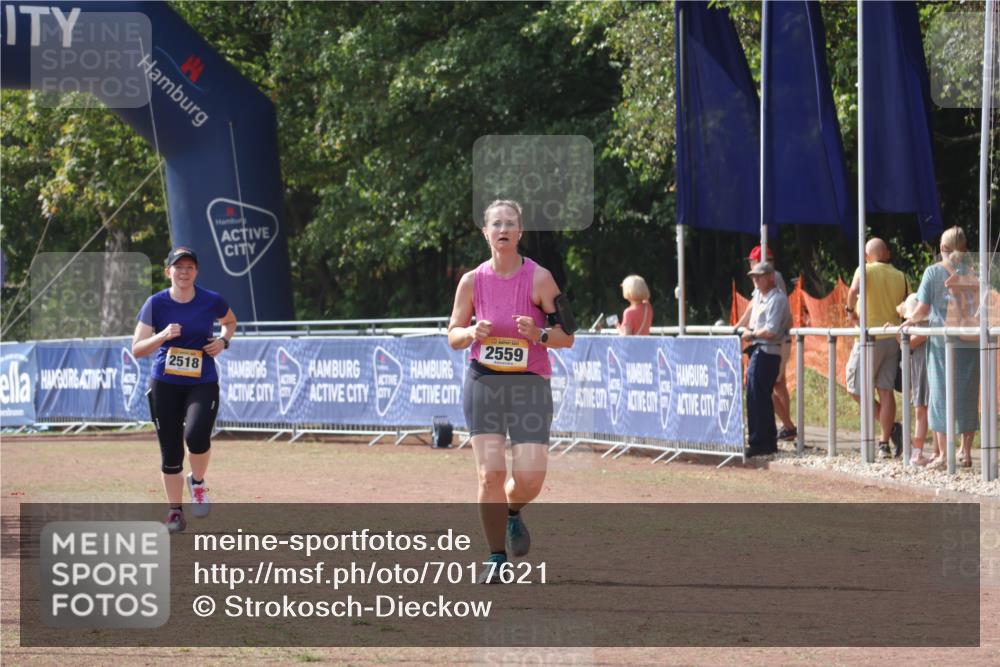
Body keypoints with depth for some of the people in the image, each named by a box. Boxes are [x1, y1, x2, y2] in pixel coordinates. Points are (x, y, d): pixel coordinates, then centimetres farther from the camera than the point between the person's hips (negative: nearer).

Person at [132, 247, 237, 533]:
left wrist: (223, 341, -1)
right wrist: (163, 336, -24)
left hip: (202, 383, -1)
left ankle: (198, 482, 5)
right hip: (165, 384, 1)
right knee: (170, 453, 3)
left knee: (196, 435, -26)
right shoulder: (156, 303, -4)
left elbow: (230, 322, 20)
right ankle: (175, 511, 20)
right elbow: (137, 349, -7)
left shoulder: (212, 301, -2)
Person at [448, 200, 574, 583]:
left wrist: (538, 334, -20)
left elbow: (566, 336, 0)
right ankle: (496, 558, 5)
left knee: (530, 478, -10)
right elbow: (453, 336, 11)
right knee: (490, 474, -9)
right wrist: (473, 333, -11)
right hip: (483, 382, 1)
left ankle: (512, 514, 27)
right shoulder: (472, 282, 3)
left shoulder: (539, 278, -3)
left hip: (530, 384, -1)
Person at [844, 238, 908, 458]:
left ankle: (891, 426, -7)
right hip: (893, 338, 5)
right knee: (885, 390, 5)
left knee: (855, 387, 5)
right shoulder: (900, 277, 9)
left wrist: (850, 309, -9)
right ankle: (885, 442, 1)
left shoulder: (865, 270, -5)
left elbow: (854, 290, -25)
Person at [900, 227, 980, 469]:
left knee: (941, 394, 2)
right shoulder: (972, 272, 4)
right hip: (969, 342, 2)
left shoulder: (934, 271, -2)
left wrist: (910, 320, 11)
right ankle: (966, 452, 10)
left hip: (942, 341, -2)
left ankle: (943, 454, -1)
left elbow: (923, 308, -6)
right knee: (967, 395, 9)